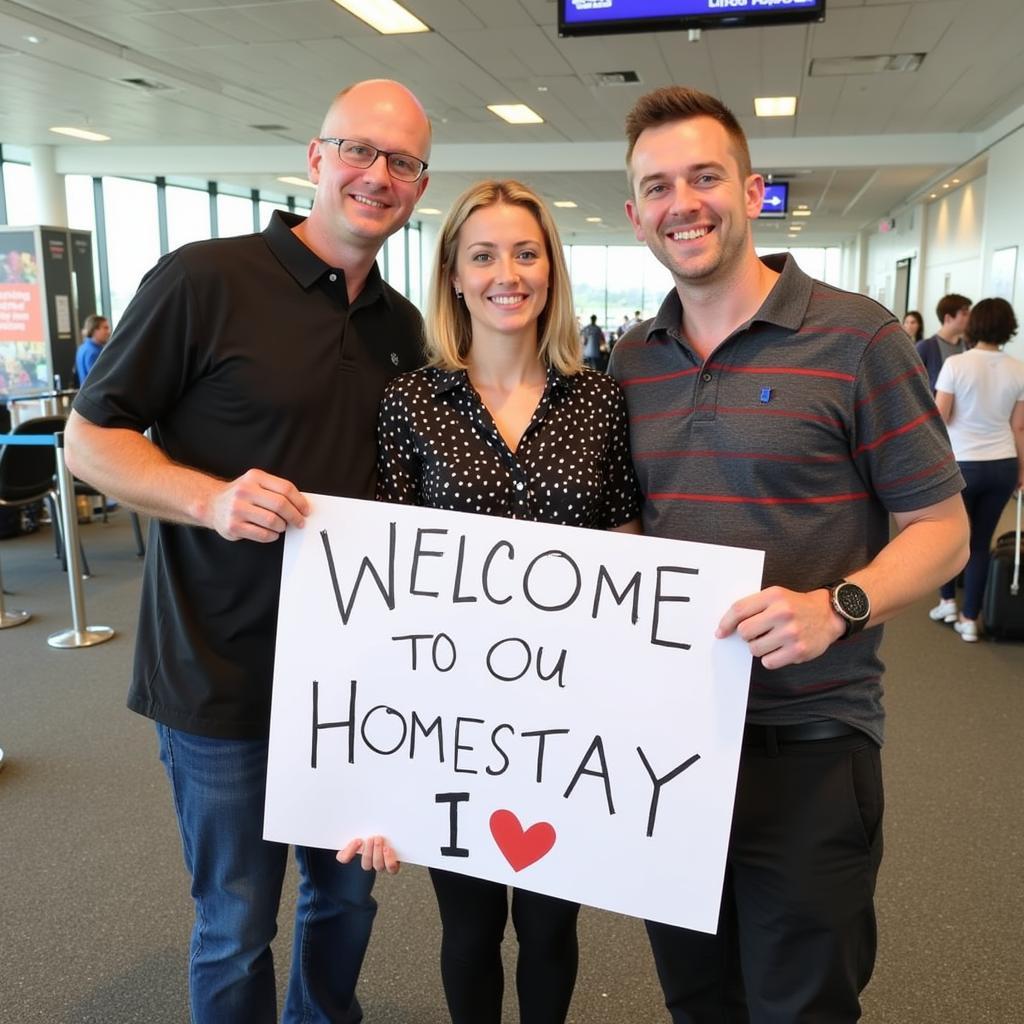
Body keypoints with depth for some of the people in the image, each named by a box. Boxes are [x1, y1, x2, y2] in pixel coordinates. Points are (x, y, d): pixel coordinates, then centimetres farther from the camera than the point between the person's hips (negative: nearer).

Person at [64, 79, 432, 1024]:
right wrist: (210, 498, -26)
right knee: (238, 923, 13)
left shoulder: (404, 327, 6)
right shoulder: (206, 280, -12)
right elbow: (91, 440, -8)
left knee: (347, 891, 22)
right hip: (225, 674, -5)